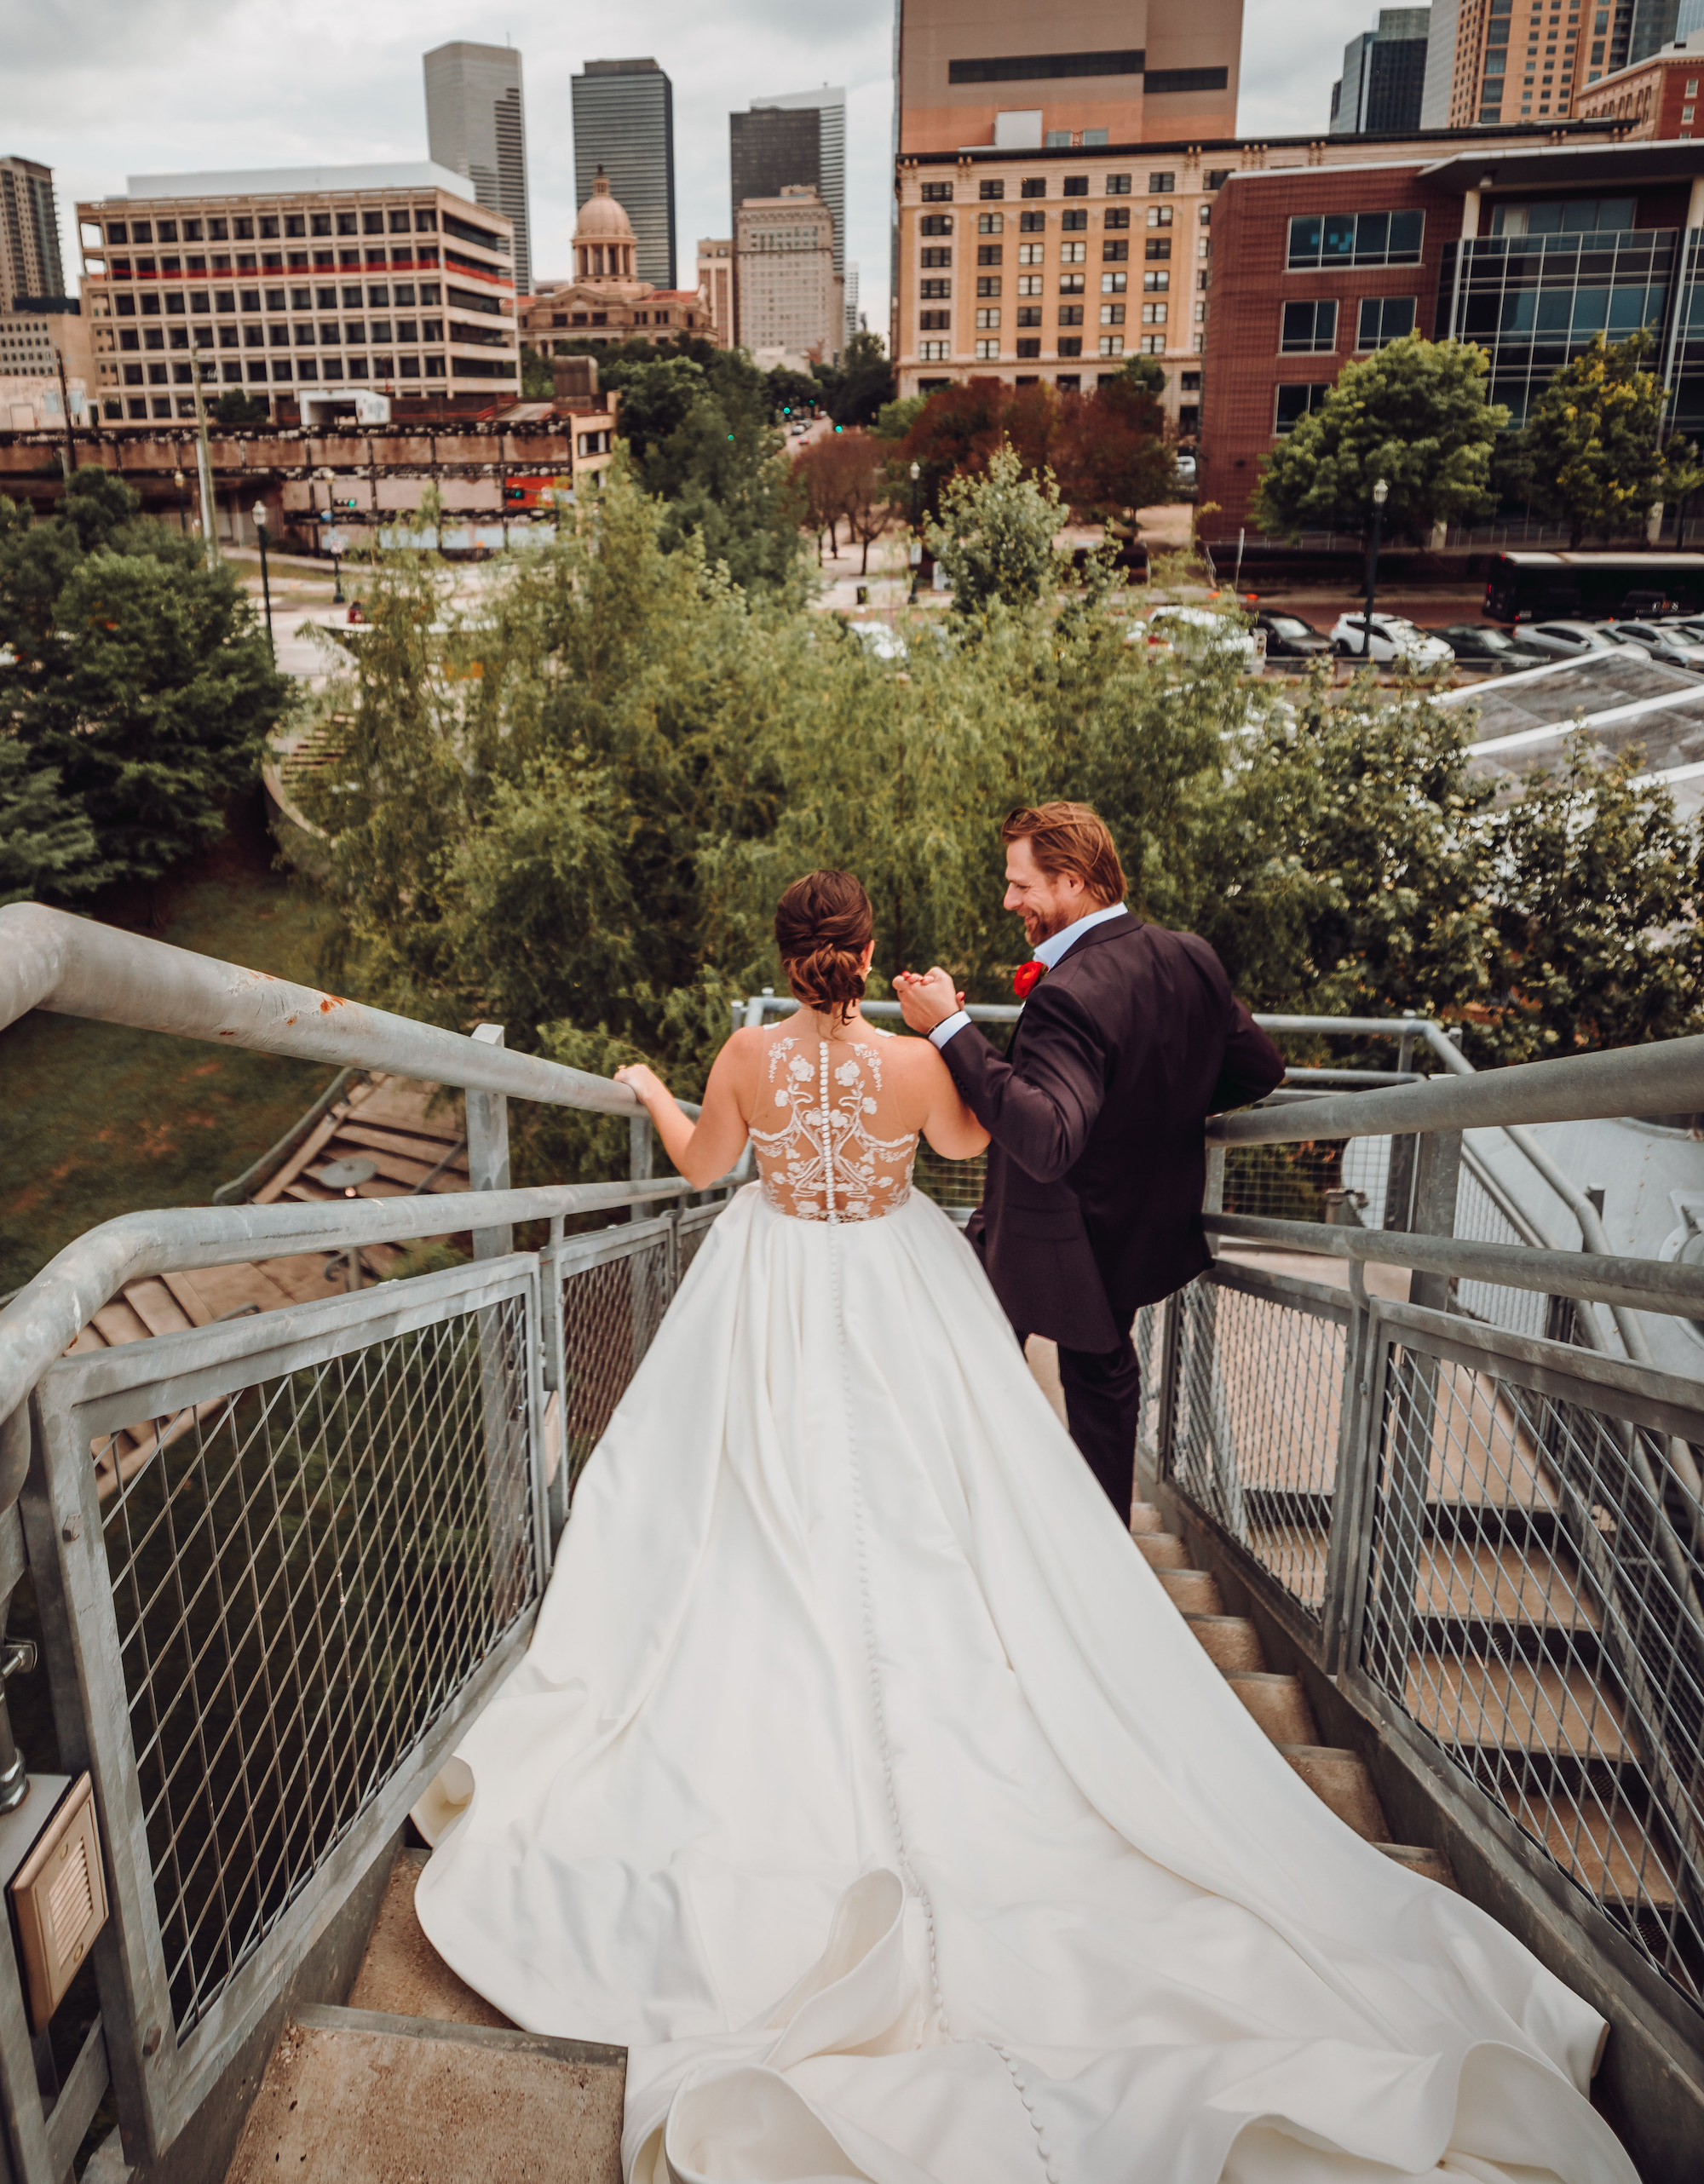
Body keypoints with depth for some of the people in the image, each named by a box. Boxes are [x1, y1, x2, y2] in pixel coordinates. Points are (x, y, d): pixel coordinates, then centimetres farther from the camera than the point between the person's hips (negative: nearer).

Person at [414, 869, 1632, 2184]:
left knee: (773, 1505, 14)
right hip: (897, 1299, 0)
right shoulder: (918, 1062, -14)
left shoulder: (749, 1057, -13)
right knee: (912, 1507, 11)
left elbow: (701, 1163, 4)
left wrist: (650, 1092, 23)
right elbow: (967, 1141, 7)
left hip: (774, 1302, 1)